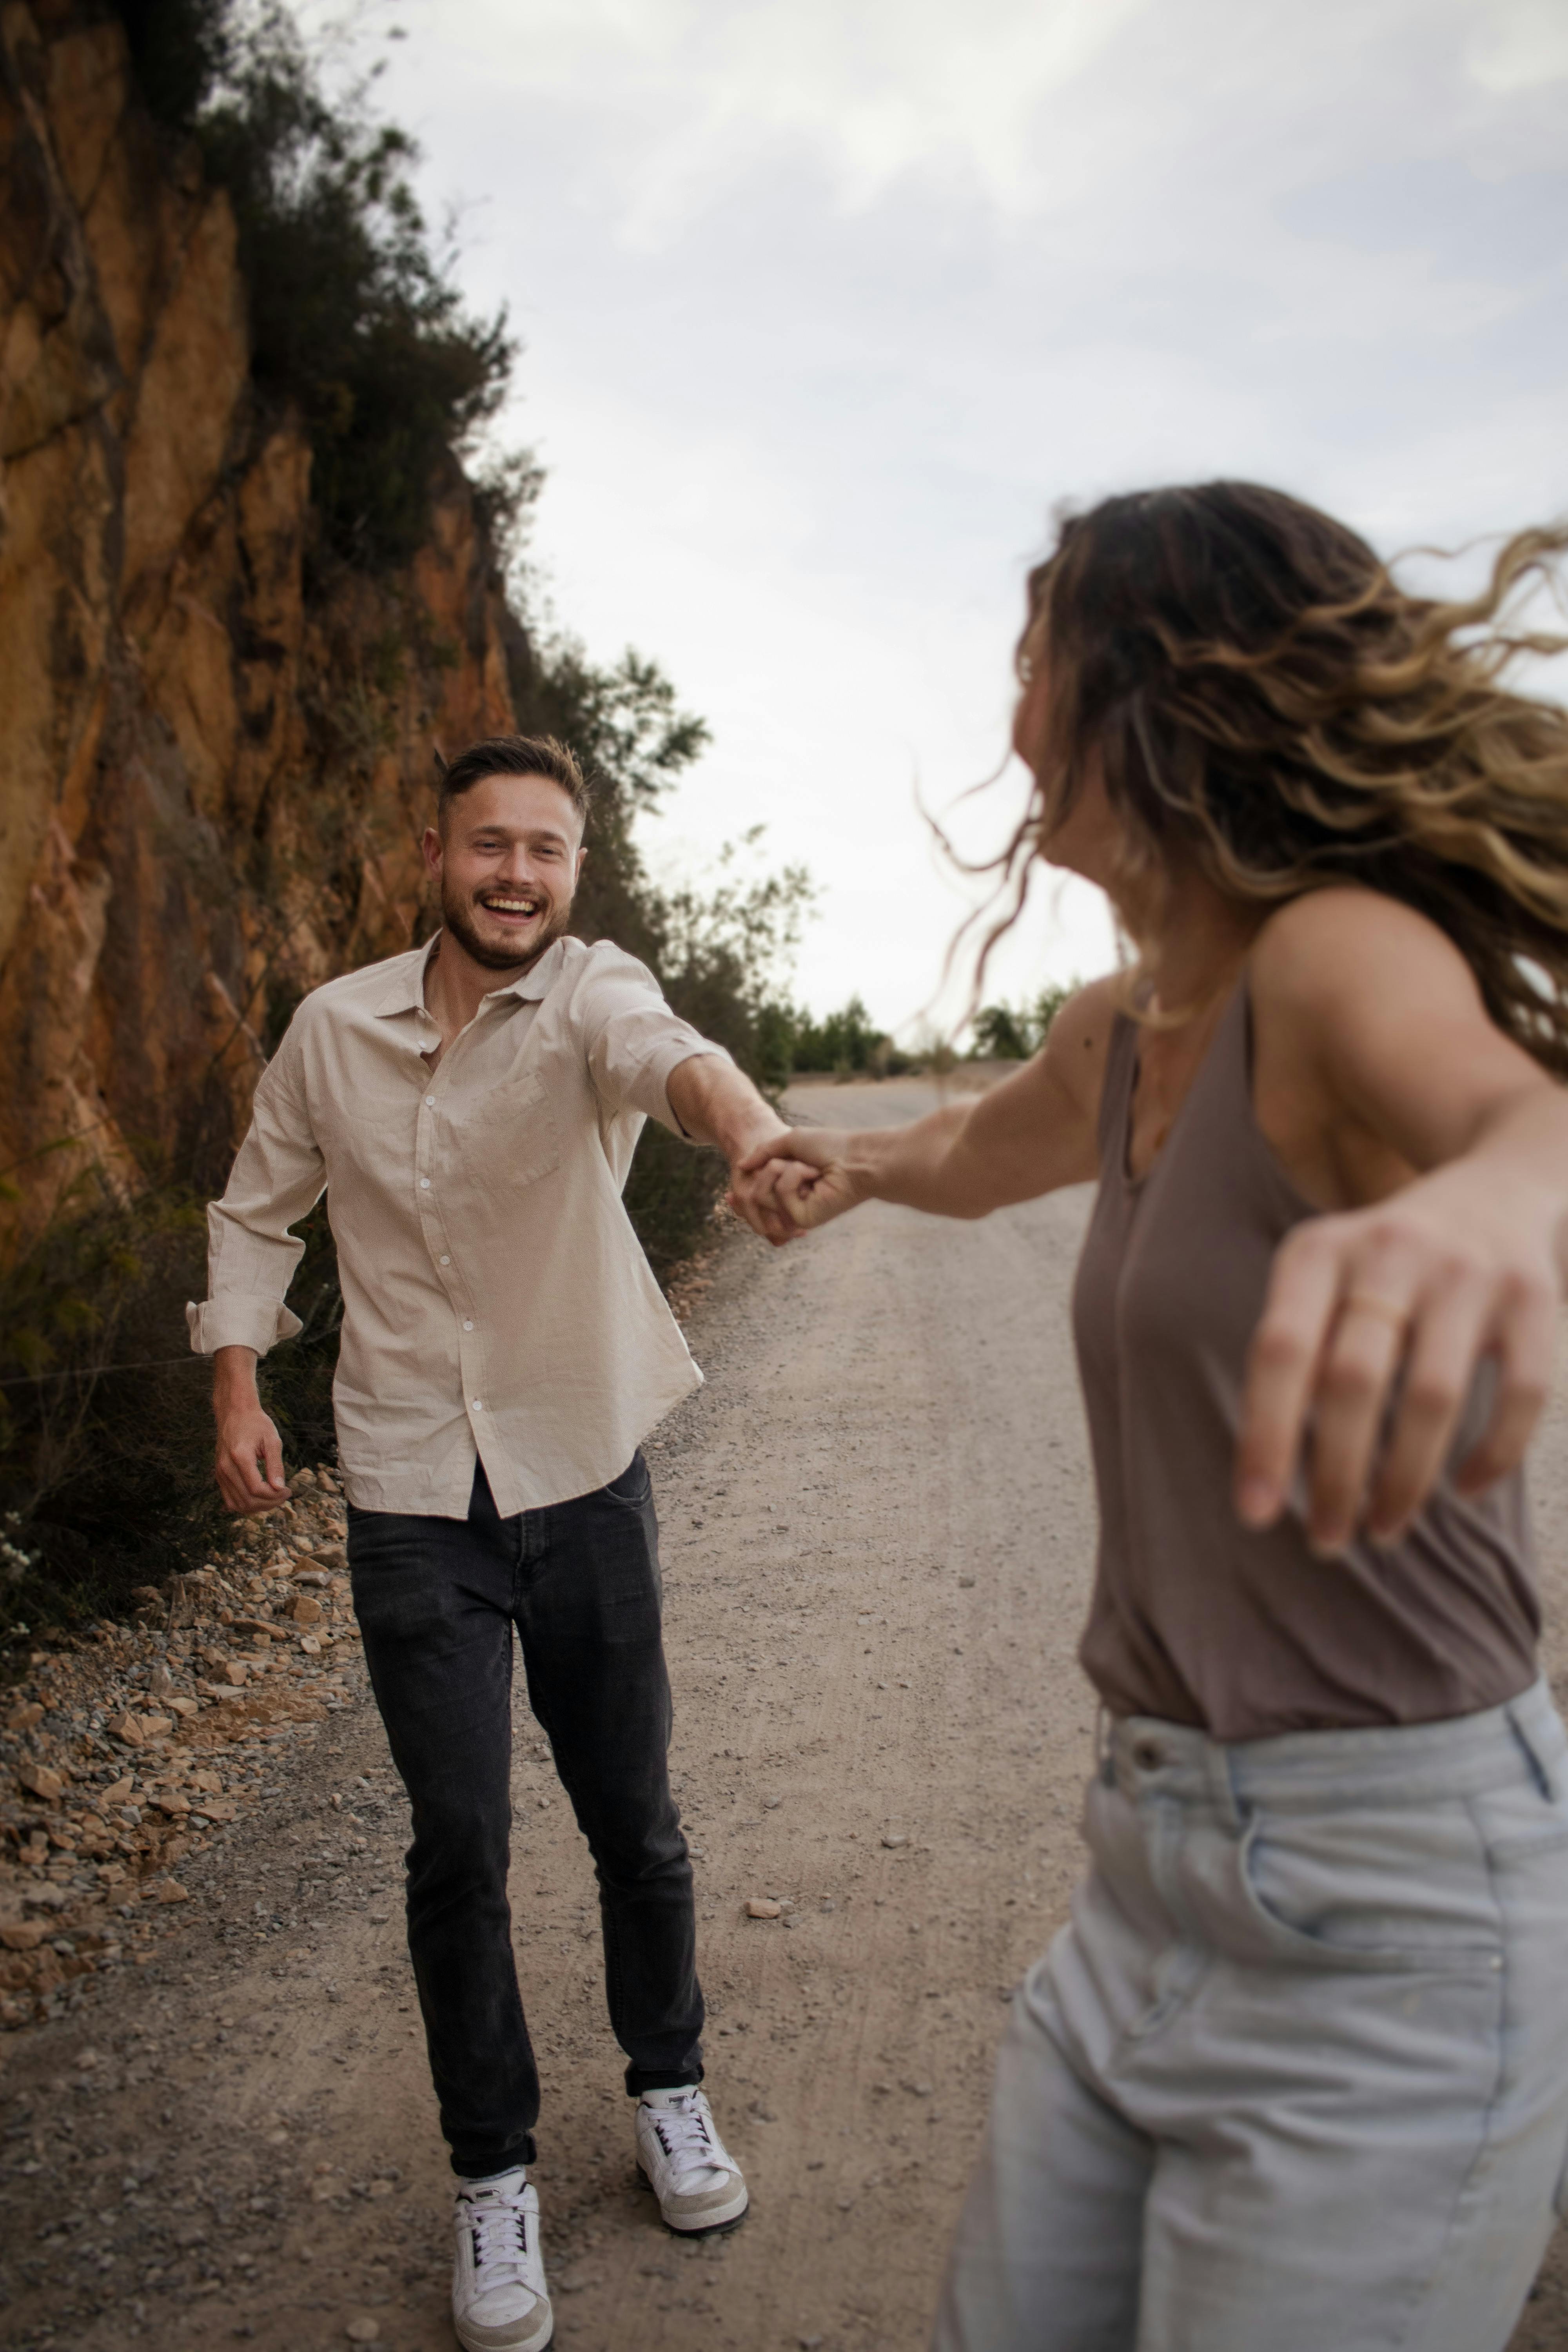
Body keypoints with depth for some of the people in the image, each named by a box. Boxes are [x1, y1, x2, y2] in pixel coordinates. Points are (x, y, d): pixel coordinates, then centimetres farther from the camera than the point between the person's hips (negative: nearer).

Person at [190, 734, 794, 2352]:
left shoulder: (588, 995, -11)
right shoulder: (334, 1026, -1)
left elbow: (661, 1053, -36)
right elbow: (256, 1212, 13)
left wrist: (745, 1127, -58)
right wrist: (237, 1387, 2)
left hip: (583, 1475, -1)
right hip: (410, 1496, 1)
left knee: (631, 1816, 12)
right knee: (458, 1842, 4)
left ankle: (667, 2085, 39)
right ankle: (491, 2174, 27)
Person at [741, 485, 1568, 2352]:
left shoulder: (1341, 955, -15)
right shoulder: (1127, 1034, 9)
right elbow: (983, 1153, 32)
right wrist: (856, 1162, 52)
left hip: (1393, 1912, -8)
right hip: (1161, 1852, 8)